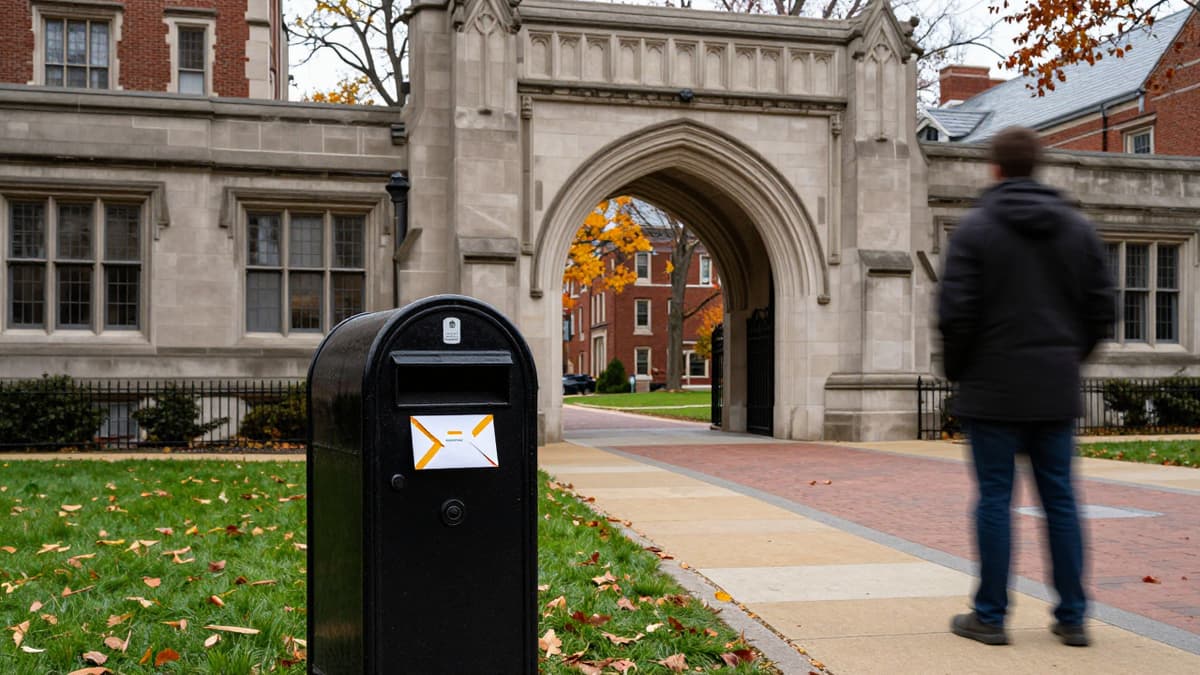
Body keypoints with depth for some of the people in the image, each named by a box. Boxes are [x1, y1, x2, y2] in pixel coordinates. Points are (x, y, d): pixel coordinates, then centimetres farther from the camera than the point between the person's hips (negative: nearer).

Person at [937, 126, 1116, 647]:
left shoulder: (975, 228, -7)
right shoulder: (1078, 228, 7)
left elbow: (956, 312, -13)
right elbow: (1102, 310, 6)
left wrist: (955, 369, 3)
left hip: (995, 388, -4)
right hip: (1057, 392, 4)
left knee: (995, 500, 2)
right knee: (1060, 499, 10)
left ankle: (990, 616, 8)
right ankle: (1072, 617, 15)